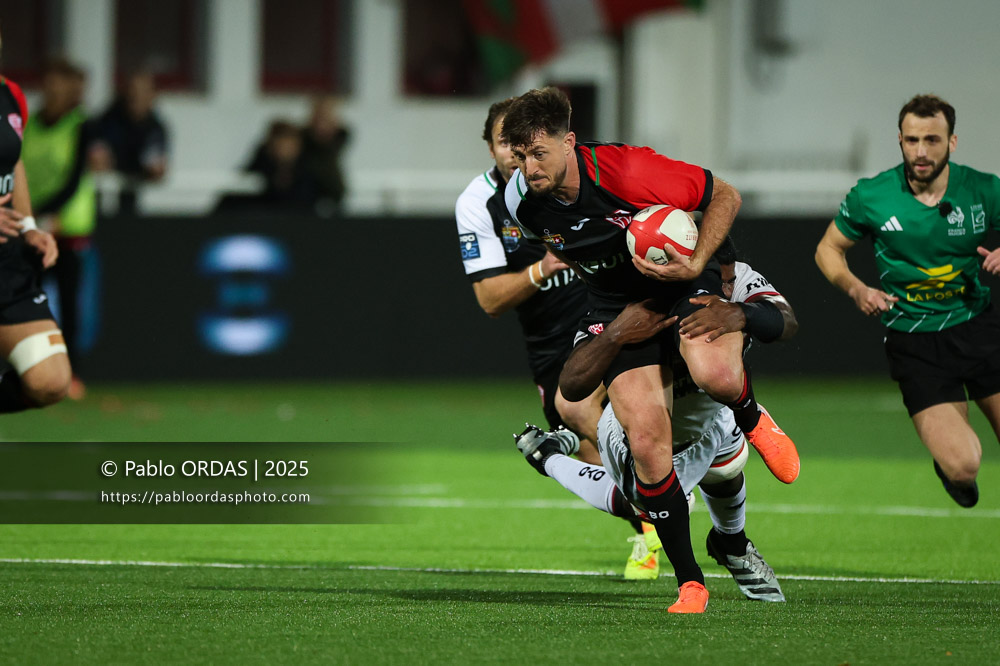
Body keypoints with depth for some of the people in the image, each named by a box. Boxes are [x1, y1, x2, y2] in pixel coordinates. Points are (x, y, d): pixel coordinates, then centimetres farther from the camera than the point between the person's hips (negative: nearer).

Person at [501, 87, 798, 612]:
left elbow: (724, 196, -16)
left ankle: (751, 420, 4)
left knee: (715, 374, -36)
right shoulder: (522, 203, -11)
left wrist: (696, 264, -24)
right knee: (647, 441, -13)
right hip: (617, 307, 3)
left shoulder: (627, 171, -27)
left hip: (682, 281, -3)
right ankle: (689, 581, 0)